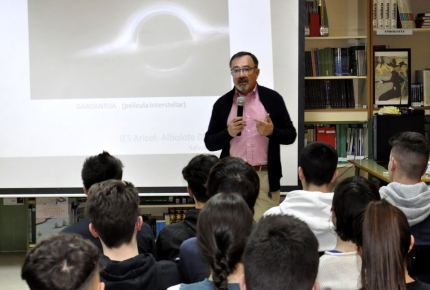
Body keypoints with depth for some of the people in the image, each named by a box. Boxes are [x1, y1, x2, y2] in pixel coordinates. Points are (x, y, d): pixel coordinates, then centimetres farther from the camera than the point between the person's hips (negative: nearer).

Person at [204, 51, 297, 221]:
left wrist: (272, 131, -14)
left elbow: (290, 135, 5)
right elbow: (210, 143, 7)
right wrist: (228, 132, -12)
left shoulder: (273, 98, 4)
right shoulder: (222, 103, 7)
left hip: (266, 177, -1)